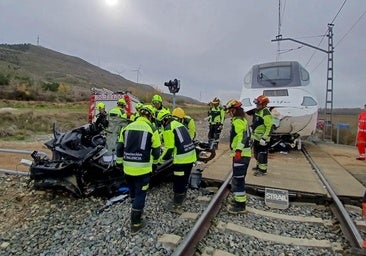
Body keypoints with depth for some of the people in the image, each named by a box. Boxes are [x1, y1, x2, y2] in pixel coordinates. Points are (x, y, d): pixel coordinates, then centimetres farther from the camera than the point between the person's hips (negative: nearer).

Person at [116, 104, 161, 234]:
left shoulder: (127, 128, 5)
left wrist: (120, 162, 23)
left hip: (128, 168, 5)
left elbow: (119, 148, 10)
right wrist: (154, 161, 21)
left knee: (133, 192, 25)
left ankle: (137, 210, 45)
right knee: (140, 194, 7)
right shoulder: (152, 130, -7)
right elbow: (156, 151, 0)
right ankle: (135, 224, 15)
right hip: (142, 169, -4)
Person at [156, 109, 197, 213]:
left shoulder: (168, 129, -9)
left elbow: (169, 148, -13)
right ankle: (180, 200, 38)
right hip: (191, 156, 9)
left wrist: (161, 159, 2)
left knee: (178, 183, 5)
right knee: (184, 181, 22)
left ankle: (177, 206, 17)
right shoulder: (179, 124, 17)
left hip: (181, 159, -9)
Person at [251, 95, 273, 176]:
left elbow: (269, 128, -26)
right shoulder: (258, 111, 10)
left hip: (262, 138, -10)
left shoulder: (266, 114, -21)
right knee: (256, 153, 21)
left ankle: (263, 170, 11)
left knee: (262, 154, 0)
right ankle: (259, 165, 38)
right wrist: (252, 128, 26)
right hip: (256, 137, 10)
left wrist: (264, 138, -28)